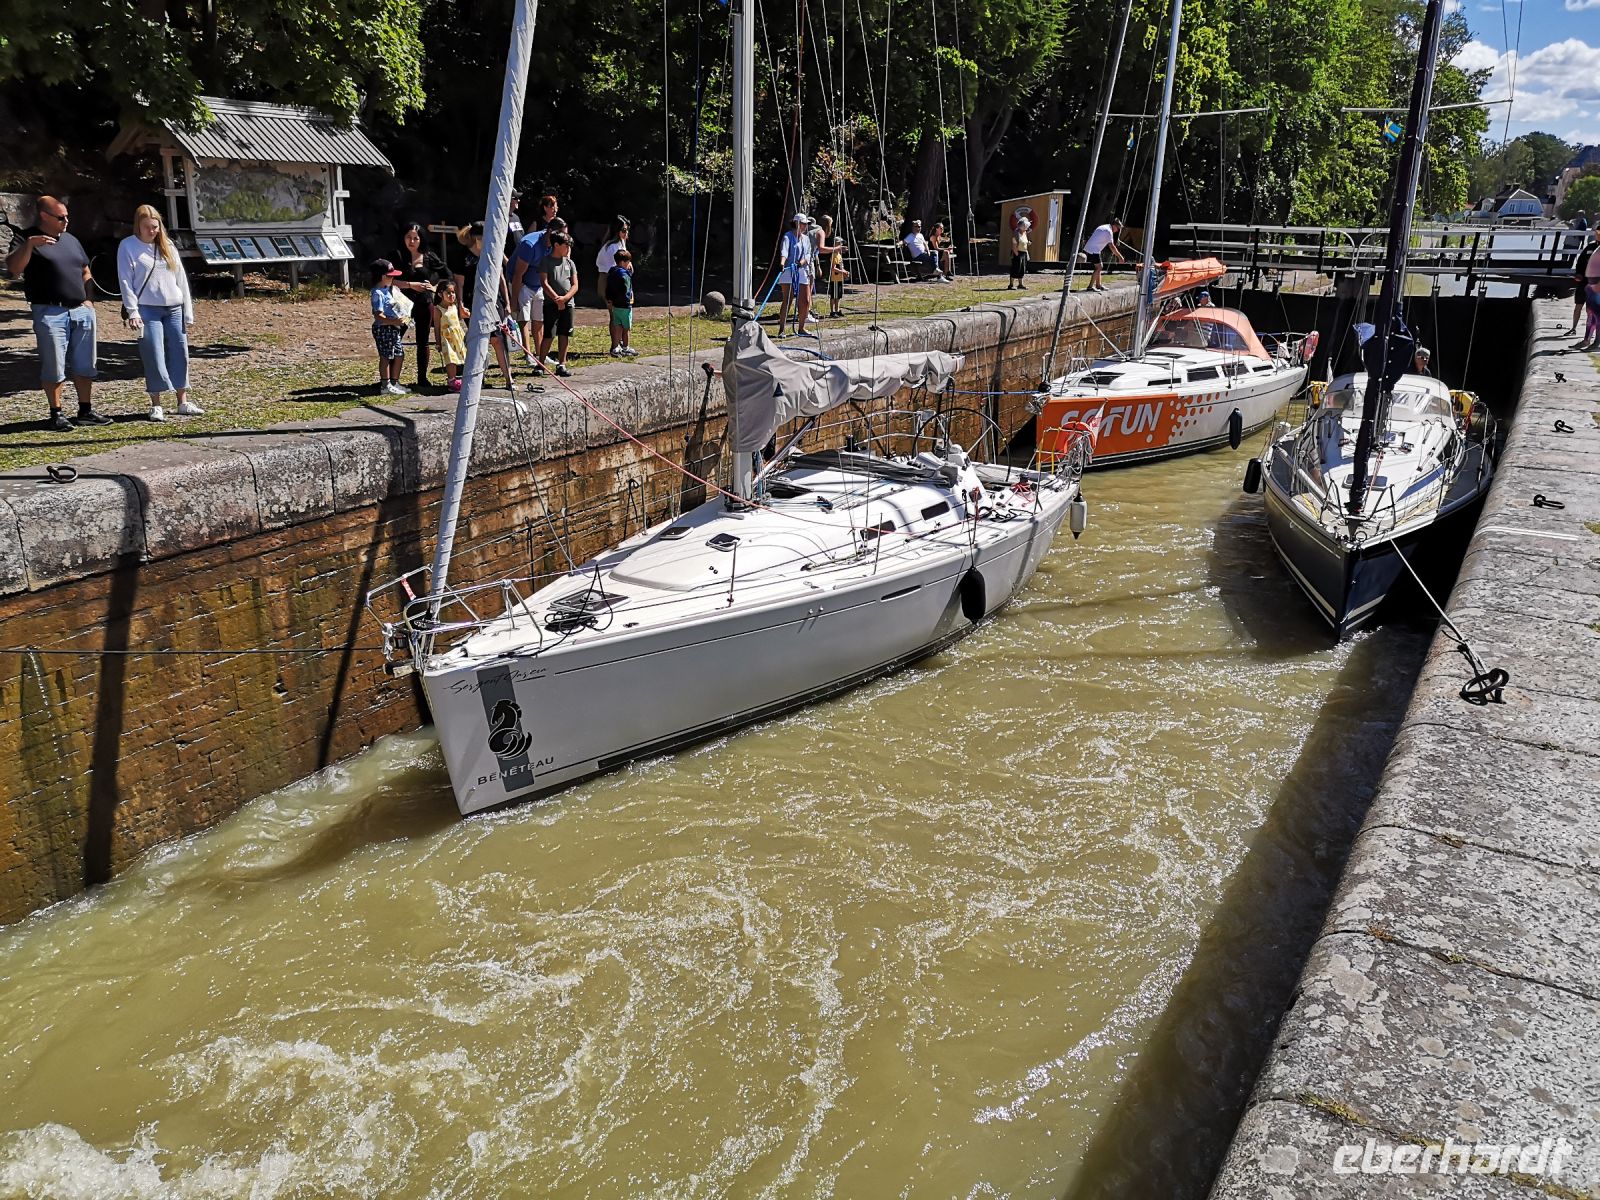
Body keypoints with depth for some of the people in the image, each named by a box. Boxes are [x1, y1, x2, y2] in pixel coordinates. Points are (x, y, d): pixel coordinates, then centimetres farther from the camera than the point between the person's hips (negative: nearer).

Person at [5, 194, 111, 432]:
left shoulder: (71, 240, 17)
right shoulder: (29, 240, -2)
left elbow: (85, 271, 27)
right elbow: (13, 268, -17)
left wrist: (88, 298, 14)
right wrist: (29, 244, -30)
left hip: (81, 311, 6)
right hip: (50, 312, -6)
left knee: (84, 366, 9)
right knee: (54, 367, -3)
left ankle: (86, 411, 18)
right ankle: (55, 415, 5)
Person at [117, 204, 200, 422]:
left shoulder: (168, 245, 13)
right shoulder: (128, 246, 0)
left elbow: (181, 279, 13)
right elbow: (125, 281, -4)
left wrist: (188, 313, 9)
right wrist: (132, 312, -13)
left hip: (174, 309, 4)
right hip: (147, 310, -4)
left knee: (180, 354, 4)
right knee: (154, 358, -6)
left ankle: (183, 402, 13)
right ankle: (156, 406, 1)